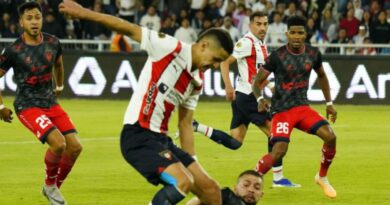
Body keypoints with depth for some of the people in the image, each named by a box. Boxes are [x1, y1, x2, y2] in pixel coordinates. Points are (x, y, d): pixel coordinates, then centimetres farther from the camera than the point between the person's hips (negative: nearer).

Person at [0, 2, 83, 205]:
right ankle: (49, 185, 2)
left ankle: (54, 187, 17)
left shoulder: (52, 43, 0)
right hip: (27, 106, -6)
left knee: (75, 146, -5)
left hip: (51, 103, 6)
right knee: (58, 143, -25)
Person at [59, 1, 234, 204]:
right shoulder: (170, 48, -8)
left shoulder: (196, 81, 14)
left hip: (160, 138, 9)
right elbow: (130, 29, -9)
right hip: (138, 136, -9)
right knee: (183, 182, -26)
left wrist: (192, 164, 18)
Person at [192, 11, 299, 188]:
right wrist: (228, 86, -29)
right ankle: (278, 179, 1)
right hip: (247, 96, -9)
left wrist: (270, 85, 19)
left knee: (234, 142, 9)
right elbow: (225, 62, -20)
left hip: (243, 98, 9)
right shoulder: (247, 42, -13)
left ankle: (195, 127, 6)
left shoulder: (261, 44, 15)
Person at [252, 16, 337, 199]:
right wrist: (260, 99, -27)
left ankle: (322, 177, 11)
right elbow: (257, 81, -7)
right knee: (279, 151, -22)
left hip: (303, 107, 5)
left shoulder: (313, 54, 1)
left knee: (330, 136, -13)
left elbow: (321, 76, 21)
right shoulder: (277, 56, -12)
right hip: (281, 110, -5)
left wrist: (329, 103, 17)